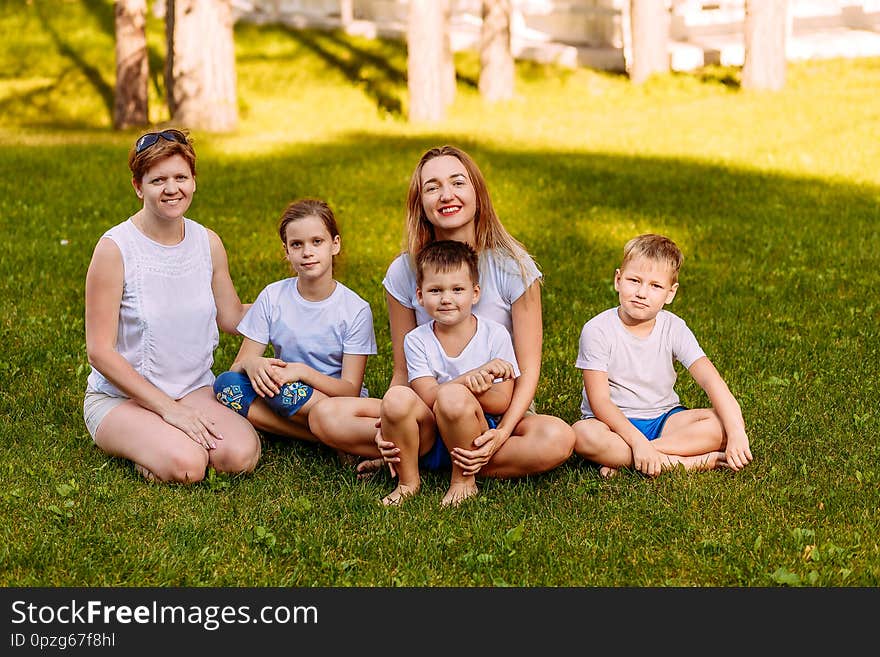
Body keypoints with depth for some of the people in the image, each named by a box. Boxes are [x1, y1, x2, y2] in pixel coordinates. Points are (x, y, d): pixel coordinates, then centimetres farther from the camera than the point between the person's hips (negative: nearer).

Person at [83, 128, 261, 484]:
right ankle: (135, 444, 3)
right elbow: (100, 351, -14)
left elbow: (232, 318, 16)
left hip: (194, 389, 4)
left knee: (241, 455, -24)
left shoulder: (208, 243, 3)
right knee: (186, 465, -30)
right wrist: (168, 407, -18)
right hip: (120, 397, -4)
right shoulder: (115, 248, -14)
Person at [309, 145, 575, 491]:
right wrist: (391, 424, -21)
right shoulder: (404, 272, -2)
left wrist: (502, 434, -26)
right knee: (325, 416, -22)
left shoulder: (512, 267, -8)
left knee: (558, 439, -35)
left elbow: (528, 370, -8)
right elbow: (403, 372, 1)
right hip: (428, 413, 1)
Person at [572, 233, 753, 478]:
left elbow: (711, 380, -15)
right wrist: (637, 441, -32)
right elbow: (599, 401, -19)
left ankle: (622, 459, -26)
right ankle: (691, 462, -32)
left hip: (663, 418, 3)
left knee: (721, 423, -22)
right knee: (583, 434, -37)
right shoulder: (597, 330, -13)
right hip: (615, 422, -3)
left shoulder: (673, 328, -4)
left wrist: (736, 434, -29)